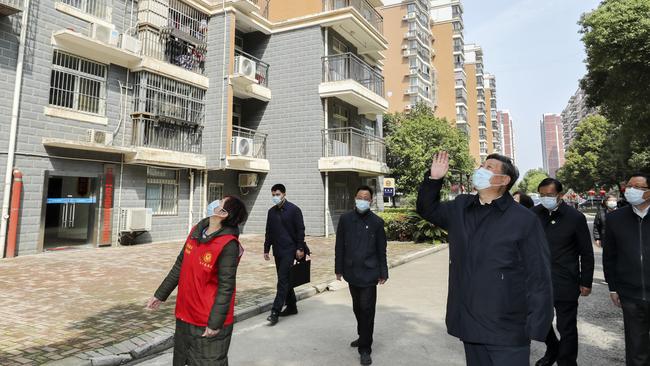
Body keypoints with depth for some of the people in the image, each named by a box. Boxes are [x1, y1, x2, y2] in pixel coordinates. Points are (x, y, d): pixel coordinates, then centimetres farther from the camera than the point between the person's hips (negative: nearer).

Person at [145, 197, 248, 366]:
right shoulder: (196, 231, 0)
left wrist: (215, 323, -18)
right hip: (185, 316, 7)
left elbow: (226, 287, -20)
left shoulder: (228, 244, -22)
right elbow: (179, 266, 11)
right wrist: (160, 295, 16)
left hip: (208, 323, -7)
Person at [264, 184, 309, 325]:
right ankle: (291, 307, 26)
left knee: (283, 280, -10)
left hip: (289, 250, -6)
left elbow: (300, 230, -8)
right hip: (277, 250, 7)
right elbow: (269, 232, 16)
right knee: (284, 279, 13)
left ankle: (275, 312, -9)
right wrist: (266, 249, 13)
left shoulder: (294, 210, -7)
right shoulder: (271, 211, 11)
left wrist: (300, 248, -13)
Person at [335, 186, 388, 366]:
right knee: (357, 307, 17)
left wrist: (383, 273, 0)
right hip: (352, 272, 3)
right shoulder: (345, 219, 1)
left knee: (367, 309, -2)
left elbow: (381, 250, 0)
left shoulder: (377, 222, -3)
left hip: (369, 273, -3)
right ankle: (363, 336, 37)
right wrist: (339, 269, 4)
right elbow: (339, 246, 5)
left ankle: (365, 349, 9)